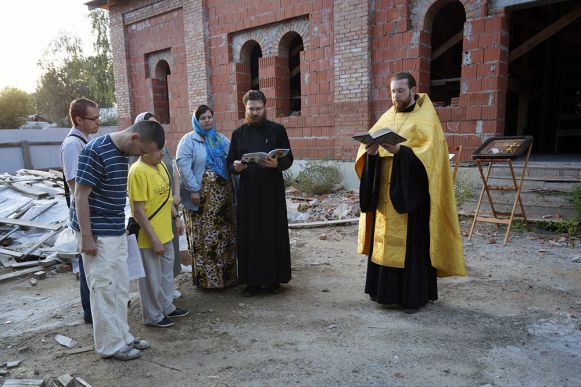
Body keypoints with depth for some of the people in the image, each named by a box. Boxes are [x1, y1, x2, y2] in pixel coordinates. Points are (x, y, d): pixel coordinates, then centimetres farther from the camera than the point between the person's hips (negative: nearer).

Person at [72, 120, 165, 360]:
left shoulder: (122, 152, 6)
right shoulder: (95, 152, -20)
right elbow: (80, 196, -19)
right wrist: (87, 237, -18)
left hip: (116, 232, 9)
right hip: (97, 234, -8)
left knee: (121, 287, 15)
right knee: (104, 289, 3)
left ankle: (122, 337, 28)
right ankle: (110, 345, 17)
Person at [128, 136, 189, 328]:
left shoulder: (160, 165, 4)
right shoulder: (138, 172, -22)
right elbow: (138, 211, -22)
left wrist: (176, 217, 14)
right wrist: (154, 240, -21)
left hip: (165, 232, 8)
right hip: (149, 237, -8)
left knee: (167, 271, 21)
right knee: (152, 277, 8)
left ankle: (167, 307, 39)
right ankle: (153, 316, 26)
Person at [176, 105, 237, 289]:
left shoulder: (222, 139, 15)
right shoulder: (189, 140, -1)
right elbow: (183, 165, -10)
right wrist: (193, 189, -16)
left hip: (223, 194, 5)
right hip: (201, 195, -5)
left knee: (225, 235, 10)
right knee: (203, 237, -1)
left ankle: (227, 274, 23)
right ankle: (206, 278, 12)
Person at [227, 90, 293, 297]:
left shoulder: (277, 130, 3)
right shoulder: (238, 133, 9)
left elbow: (289, 159, 0)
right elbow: (230, 163, 8)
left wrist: (276, 164, -22)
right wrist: (236, 167, -15)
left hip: (273, 192, -1)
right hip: (247, 193, 2)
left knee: (273, 233, 4)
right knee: (249, 235, 3)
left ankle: (273, 278, 18)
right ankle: (252, 280, 15)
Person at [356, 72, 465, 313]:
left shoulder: (425, 119, -3)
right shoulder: (387, 117, 13)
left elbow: (427, 153, -16)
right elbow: (370, 142, 7)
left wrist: (399, 150, -29)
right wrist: (370, 151, -16)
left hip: (412, 193, -5)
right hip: (386, 192, 6)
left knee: (412, 242, -2)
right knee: (385, 239, 8)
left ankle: (415, 295, 10)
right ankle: (387, 291, 20)